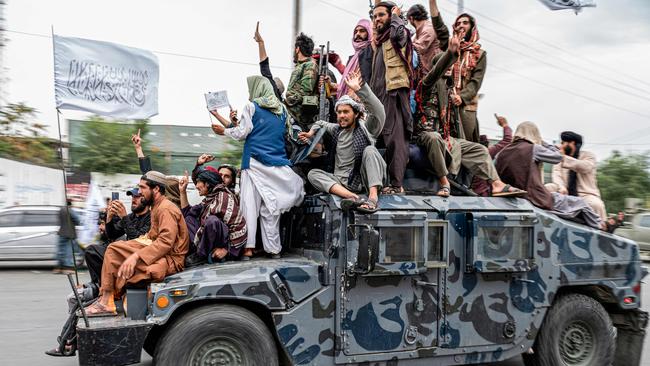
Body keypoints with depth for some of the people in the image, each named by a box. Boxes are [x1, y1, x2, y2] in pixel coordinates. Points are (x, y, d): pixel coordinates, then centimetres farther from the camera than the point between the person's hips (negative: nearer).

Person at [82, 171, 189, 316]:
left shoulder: (166, 209, -16)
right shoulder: (157, 206, 17)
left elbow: (166, 242, -26)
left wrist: (136, 256, -31)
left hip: (172, 258, -11)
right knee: (113, 248, 5)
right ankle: (105, 300, -4)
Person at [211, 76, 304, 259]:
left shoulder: (252, 106, -1)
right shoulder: (281, 109, 14)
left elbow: (242, 133, -2)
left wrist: (224, 131, 15)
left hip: (255, 162, -4)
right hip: (277, 163, 5)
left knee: (250, 203, -4)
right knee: (271, 206, 8)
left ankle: (248, 247, -9)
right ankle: (274, 248, 10)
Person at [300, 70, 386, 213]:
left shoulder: (365, 128, -1)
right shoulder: (336, 130, 14)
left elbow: (378, 112, -21)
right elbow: (321, 123, 35)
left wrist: (358, 89, -30)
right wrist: (311, 133, 13)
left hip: (365, 179, -4)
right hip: (342, 182, 5)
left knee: (369, 150, -26)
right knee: (313, 174, -14)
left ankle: (373, 196, -42)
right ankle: (351, 196, -39)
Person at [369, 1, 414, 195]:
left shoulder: (399, 36, 2)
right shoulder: (378, 41, 25)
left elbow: (397, 32, -25)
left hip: (394, 93, -9)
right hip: (379, 95, 9)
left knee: (395, 139, -13)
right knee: (379, 139, 8)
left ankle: (396, 184, -16)